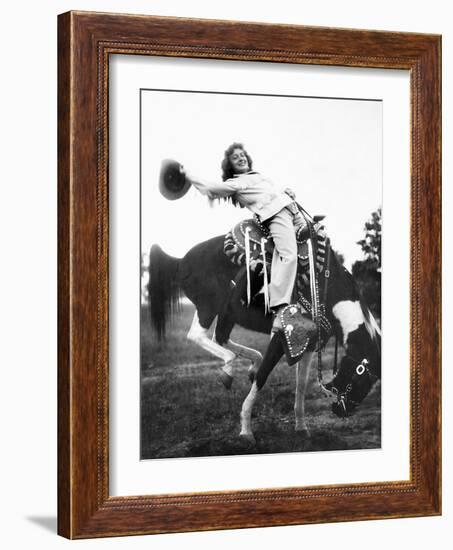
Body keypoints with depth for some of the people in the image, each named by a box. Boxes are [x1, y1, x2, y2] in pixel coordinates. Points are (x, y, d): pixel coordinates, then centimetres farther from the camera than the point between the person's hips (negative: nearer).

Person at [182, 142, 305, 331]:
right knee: (288, 255, -26)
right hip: (275, 214, -9)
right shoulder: (233, 184, 9)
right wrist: (187, 175, 6)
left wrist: (287, 192, 16)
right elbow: (209, 188, 1)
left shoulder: (258, 175, 32)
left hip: (292, 208, 9)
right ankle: (279, 311, -35)